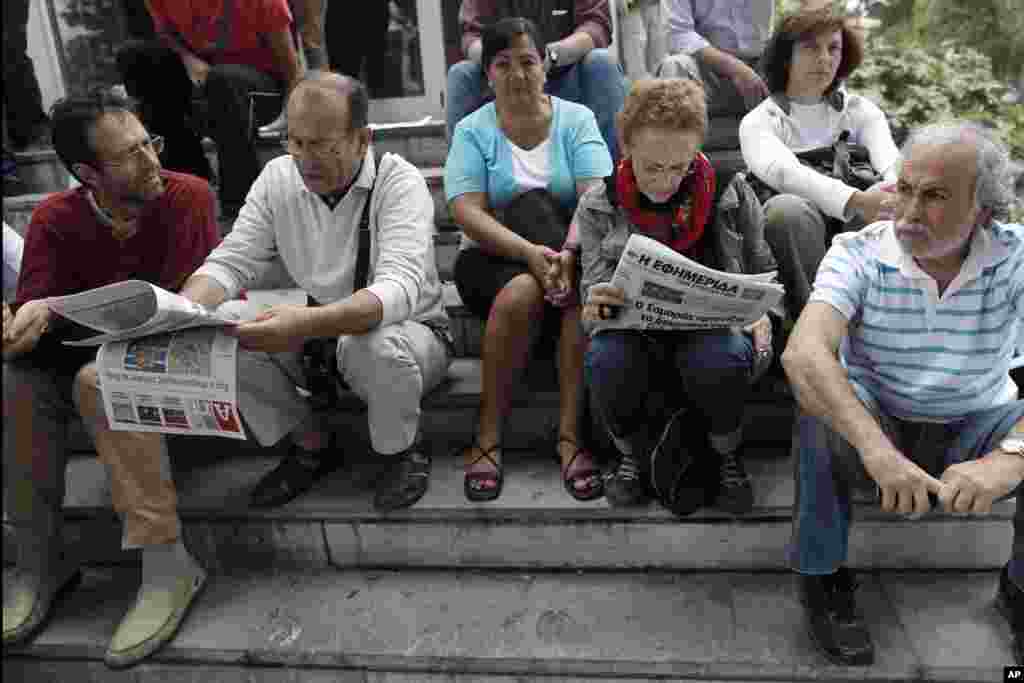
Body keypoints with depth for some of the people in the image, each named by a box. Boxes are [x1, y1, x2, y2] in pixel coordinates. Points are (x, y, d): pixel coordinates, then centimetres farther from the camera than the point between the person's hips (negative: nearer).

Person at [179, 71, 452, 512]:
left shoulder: (399, 181, -20)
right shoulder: (277, 177, -4)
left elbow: (399, 289, -34)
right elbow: (231, 263, -5)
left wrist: (307, 324, -51)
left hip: (409, 331, -5)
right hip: (319, 332, 5)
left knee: (372, 344, -39)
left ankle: (402, 449, -5)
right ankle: (312, 445, 5)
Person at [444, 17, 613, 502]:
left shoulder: (577, 118, 5)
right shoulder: (471, 130, 2)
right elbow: (468, 215, -12)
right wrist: (529, 251, -28)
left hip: (564, 251, 1)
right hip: (493, 257, -1)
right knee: (522, 292, -34)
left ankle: (569, 433, -26)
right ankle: (489, 436, -21)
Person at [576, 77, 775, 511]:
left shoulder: (732, 194, 2)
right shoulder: (598, 207, 2)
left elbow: (767, 276, 11)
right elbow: (593, 290, 2)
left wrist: (763, 317, -10)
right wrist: (593, 307, -22)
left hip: (714, 331, 0)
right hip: (637, 339, 1)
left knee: (721, 359, -35)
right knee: (605, 359, -34)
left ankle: (727, 457, 0)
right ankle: (634, 454, 1)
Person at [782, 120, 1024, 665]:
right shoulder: (859, 254, -16)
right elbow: (803, 355, -34)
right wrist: (878, 451, -46)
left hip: (974, 435, 2)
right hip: (872, 431, -1)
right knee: (822, 399, -32)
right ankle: (822, 578, -11)